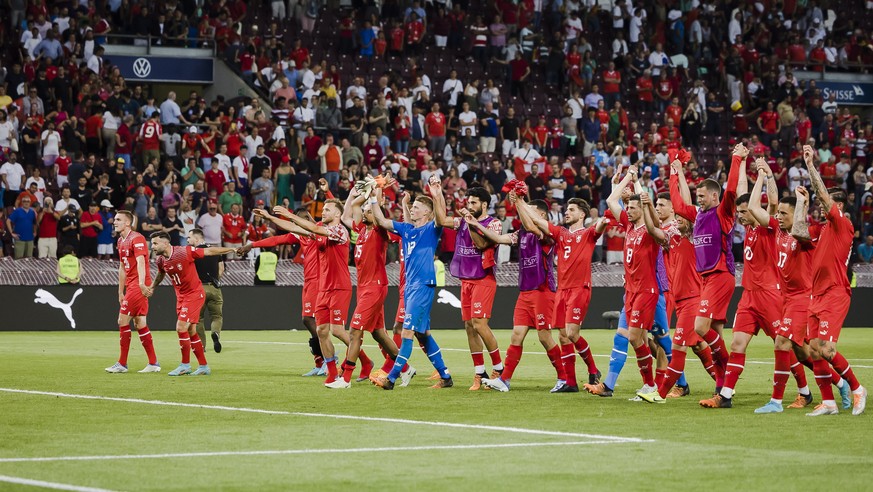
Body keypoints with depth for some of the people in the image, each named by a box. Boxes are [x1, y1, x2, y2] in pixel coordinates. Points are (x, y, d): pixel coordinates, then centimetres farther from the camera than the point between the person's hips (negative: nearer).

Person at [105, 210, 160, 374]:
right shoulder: (121, 241, 17)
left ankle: (122, 364, 0)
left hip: (138, 285, -9)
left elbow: (140, 261, -27)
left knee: (123, 321, -7)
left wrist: (141, 283, -40)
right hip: (131, 285, 9)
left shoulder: (136, 239, -12)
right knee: (140, 323, 9)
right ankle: (153, 363, 11)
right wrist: (121, 292, 24)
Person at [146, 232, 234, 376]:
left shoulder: (185, 251, -21)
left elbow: (209, 251, -13)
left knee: (181, 328, -14)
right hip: (181, 297, 7)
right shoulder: (160, 260, -1)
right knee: (191, 331, 9)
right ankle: (204, 367, 17)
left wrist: (233, 250, -12)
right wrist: (152, 287, 25)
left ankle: (185, 365, -1)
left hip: (194, 295, -7)